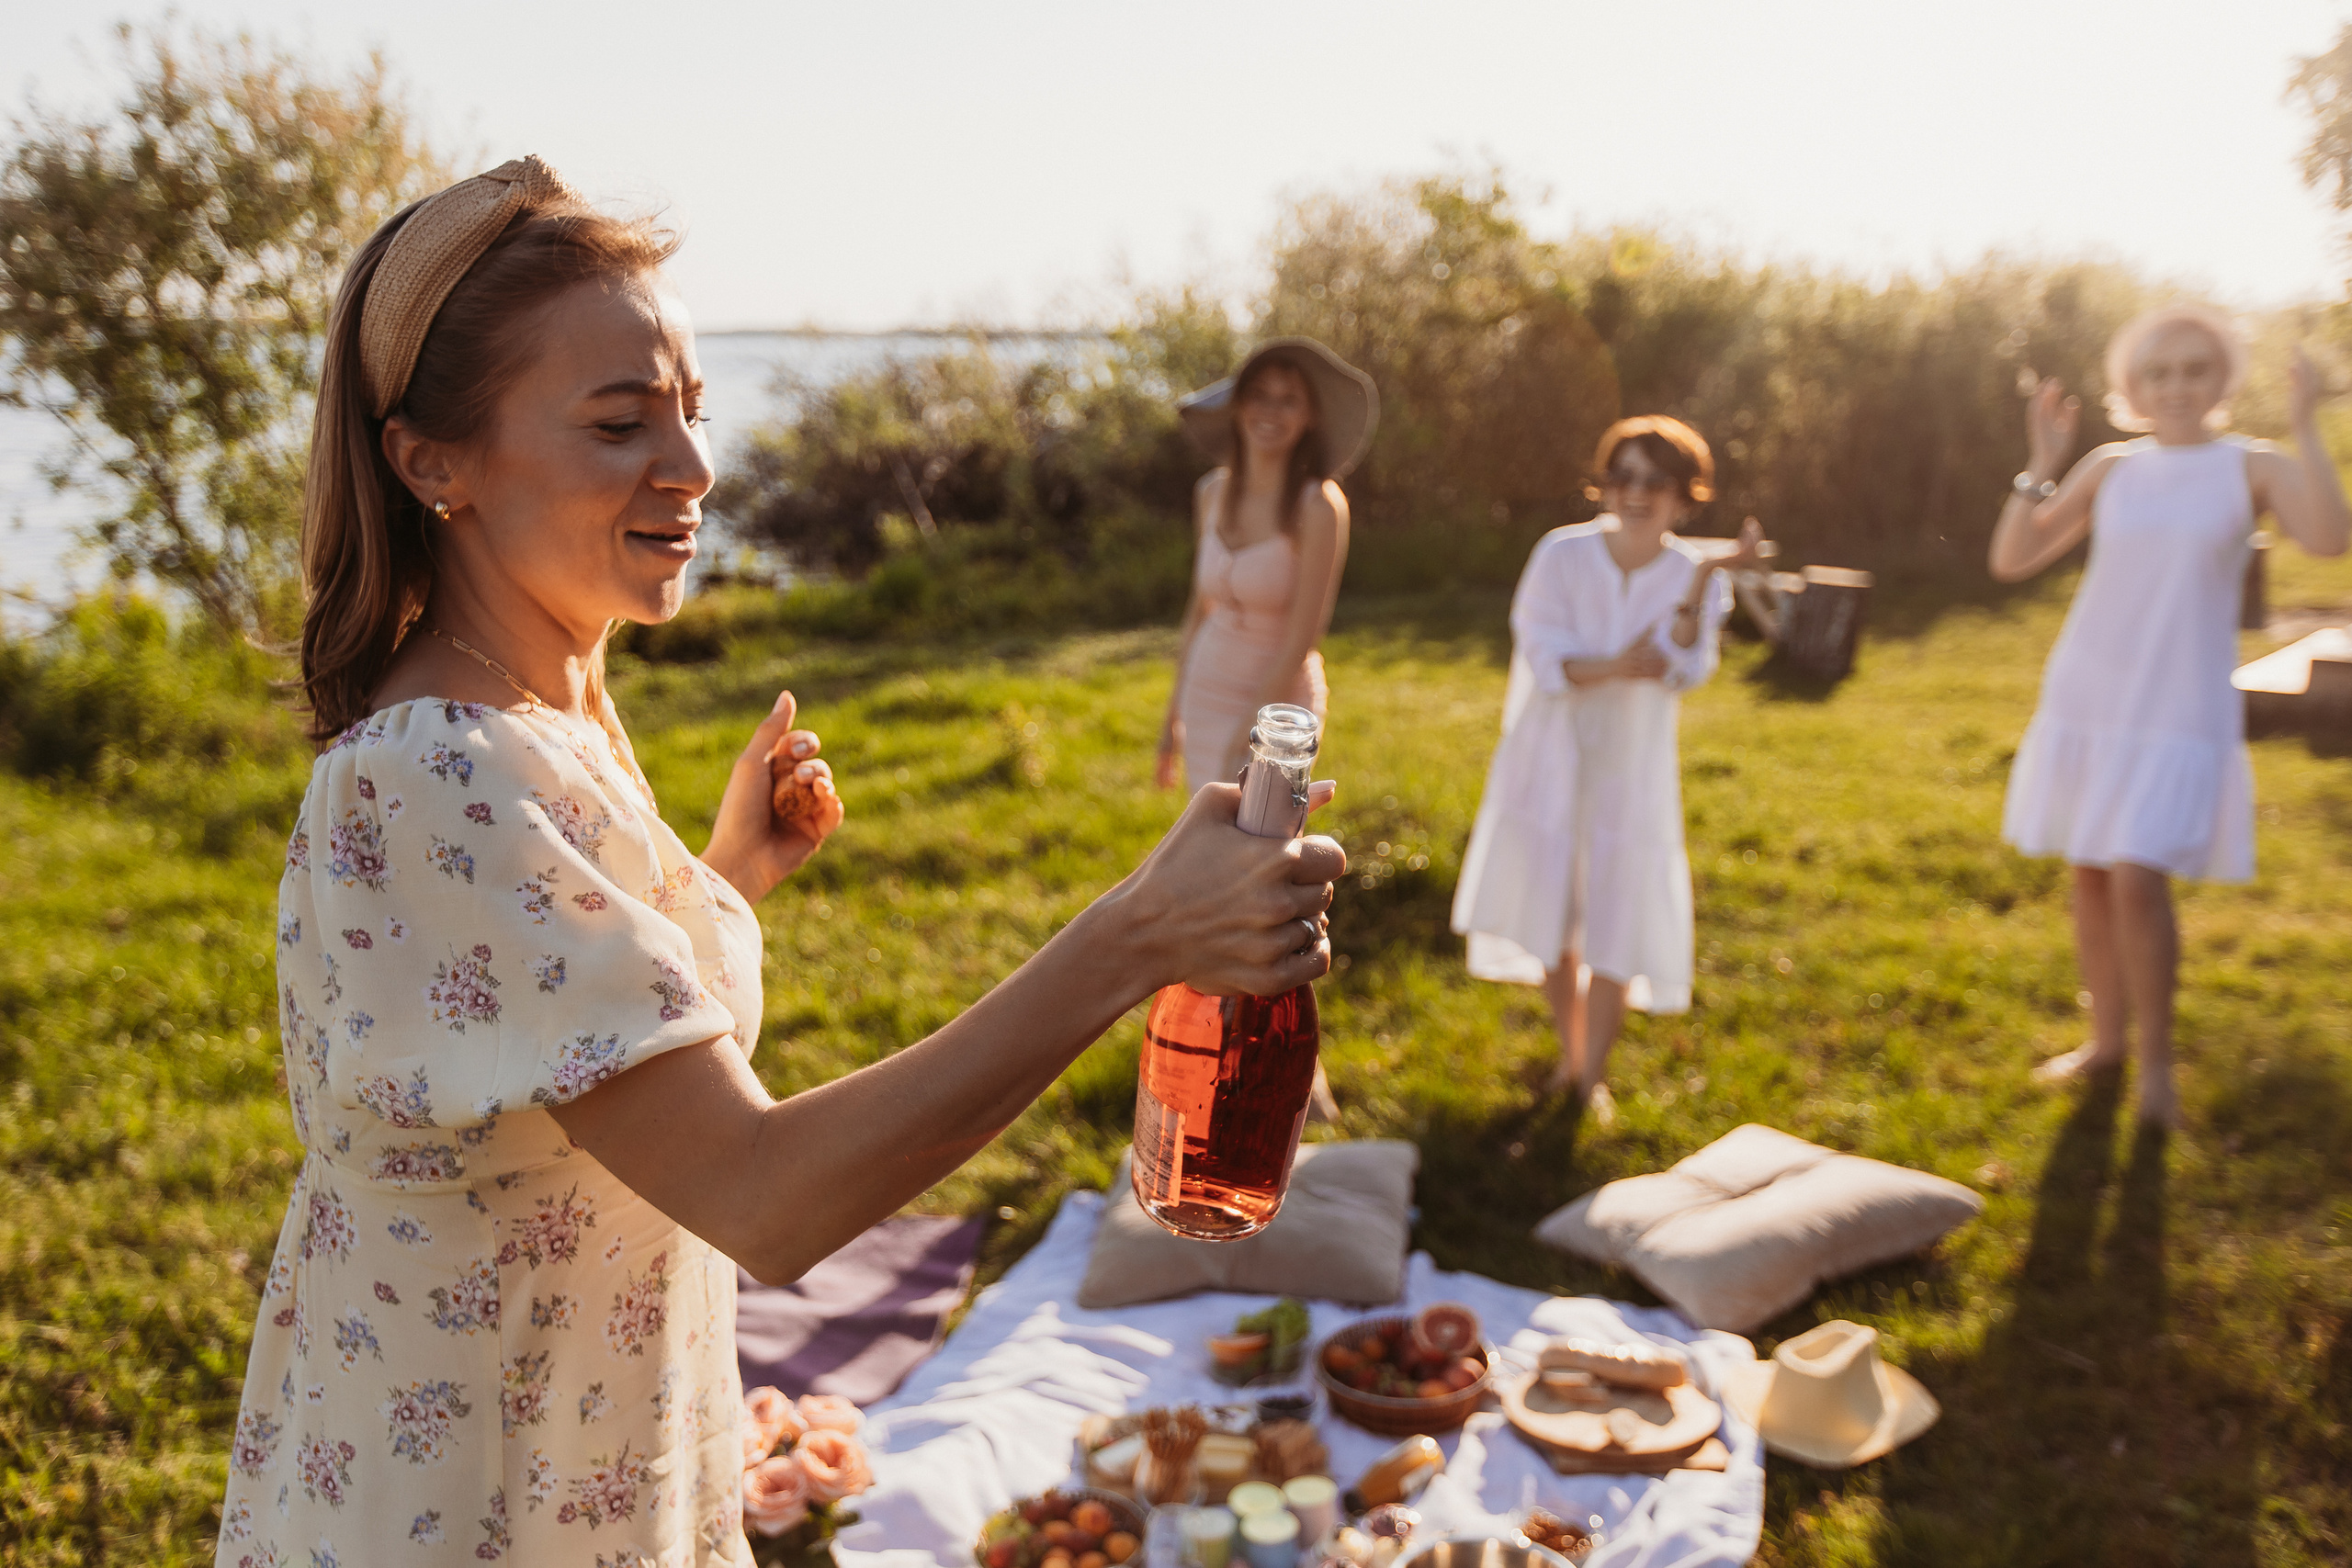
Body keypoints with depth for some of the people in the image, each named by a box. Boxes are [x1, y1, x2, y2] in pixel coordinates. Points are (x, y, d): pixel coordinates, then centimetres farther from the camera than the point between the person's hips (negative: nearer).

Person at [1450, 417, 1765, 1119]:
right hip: (1552, 760, 0)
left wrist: (1703, 579, -32)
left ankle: (1593, 1074, 21)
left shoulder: (1694, 575, -6)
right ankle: (1569, 1054, 34)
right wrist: (1613, 667, -32)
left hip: (1632, 770, 0)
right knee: (1553, 913, 11)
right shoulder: (1562, 554, -8)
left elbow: (1687, 668, -21)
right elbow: (1543, 658, -15)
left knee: (1618, 922, 2)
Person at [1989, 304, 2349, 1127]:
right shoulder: (2111, 468, 6)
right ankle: (2107, 1037, 25)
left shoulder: (2253, 468, 0)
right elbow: (2011, 560, 2)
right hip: (2085, 695, 3)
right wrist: (2043, 460, -6)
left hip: (2181, 710, -3)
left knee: (2138, 875, -13)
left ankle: (2156, 1058, 6)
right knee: (2090, 872, 8)